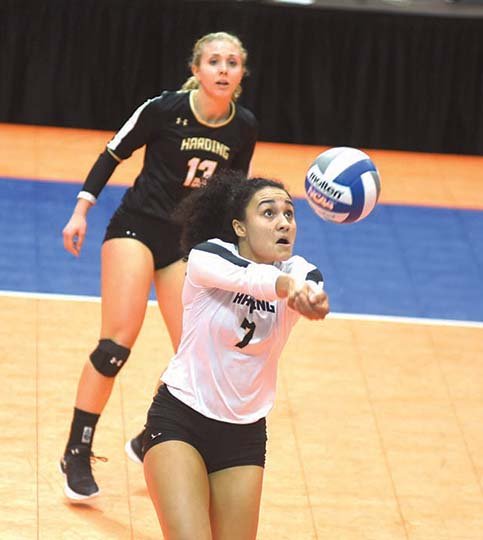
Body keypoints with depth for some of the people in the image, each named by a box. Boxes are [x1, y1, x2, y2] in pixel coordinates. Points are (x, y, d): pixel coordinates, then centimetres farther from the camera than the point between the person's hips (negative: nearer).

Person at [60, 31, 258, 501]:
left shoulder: (244, 127, -2)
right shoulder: (165, 108, -12)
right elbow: (113, 154, -1)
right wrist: (81, 210, -3)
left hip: (189, 242, 4)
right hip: (136, 228, -4)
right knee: (117, 344, -16)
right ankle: (77, 454, -6)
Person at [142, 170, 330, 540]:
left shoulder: (300, 273, -6)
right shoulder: (206, 257, -13)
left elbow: (312, 289, -31)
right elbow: (248, 278, -36)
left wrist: (312, 300, -57)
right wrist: (287, 283, -58)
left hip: (244, 436, 4)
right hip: (179, 421, -4)